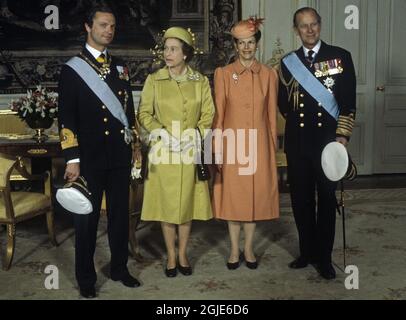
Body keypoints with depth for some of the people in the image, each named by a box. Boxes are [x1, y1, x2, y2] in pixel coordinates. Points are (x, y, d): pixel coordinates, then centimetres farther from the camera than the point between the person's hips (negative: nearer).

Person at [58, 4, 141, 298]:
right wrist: (72, 159, -12)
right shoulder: (72, 68, -3)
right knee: (87, 218, 5)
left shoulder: (120, 67, 11)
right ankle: (86, 278, 20)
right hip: (89, 158, -4)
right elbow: (67, 117, -7)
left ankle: (120, 268, 28)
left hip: (120, 156, 4)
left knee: (120, 214, 12)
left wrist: (134, 147, 12)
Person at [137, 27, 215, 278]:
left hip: (190, 152, 1)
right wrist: (161, 132, -14)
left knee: (187, 203, 7)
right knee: (166, 203, 5)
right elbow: (144, 113, 1)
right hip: (163, 151, -1)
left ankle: (183, 254, 22)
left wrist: (194, 134, -12)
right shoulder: (154, 80, 0)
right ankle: (171, 256, 18)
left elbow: (208, 115, 3)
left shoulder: (201, 81, 3)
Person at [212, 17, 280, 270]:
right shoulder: (223, 73, 0)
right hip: (232, 144, -1)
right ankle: (235, 250, 20)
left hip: (259, 144, 1)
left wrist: (273, 148, 5)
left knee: (256, 195, 7)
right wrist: (217, 151, -4)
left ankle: (249, 249, 22)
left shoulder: (269, 74, 3)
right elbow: (218, 114, -1)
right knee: (232, 196, 5)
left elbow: (272, 114, 6)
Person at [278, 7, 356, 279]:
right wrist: (297, 120, 1)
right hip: (297, 142, 3)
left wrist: (343, 135, -11)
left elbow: (349, 101, -4)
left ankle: (324, 257, 17)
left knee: (327, 200, 5)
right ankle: (307, 251, 24)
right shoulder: (288, 62, 8)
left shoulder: (340, 57, 0)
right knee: (301, 199, 9)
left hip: (328, 140, -3)